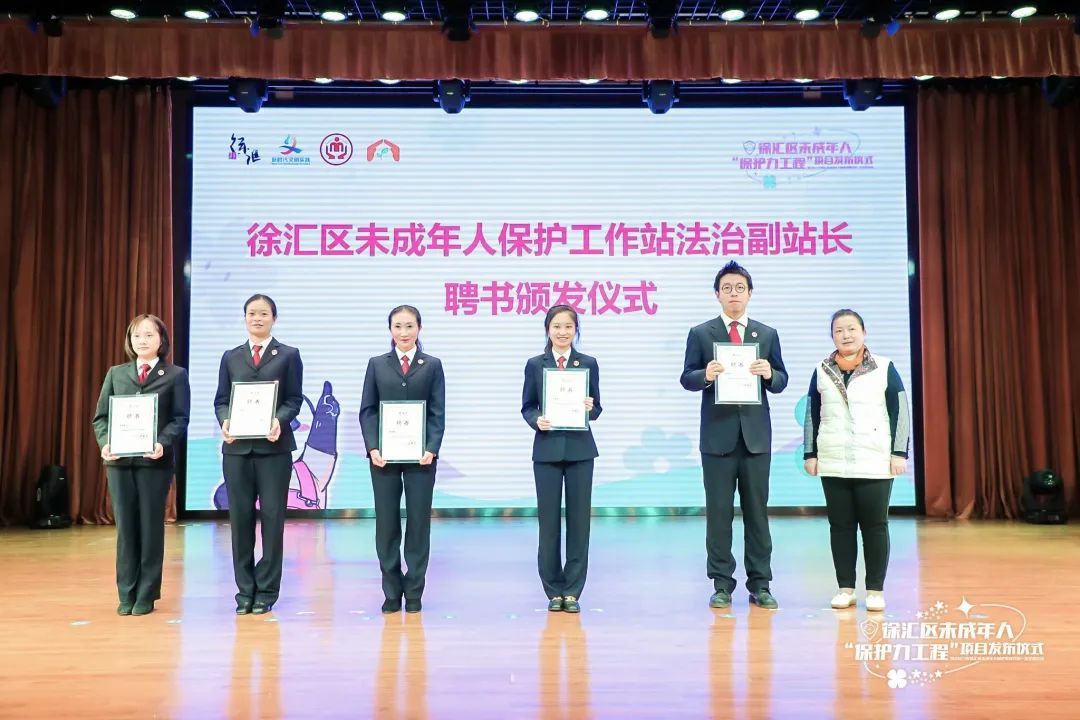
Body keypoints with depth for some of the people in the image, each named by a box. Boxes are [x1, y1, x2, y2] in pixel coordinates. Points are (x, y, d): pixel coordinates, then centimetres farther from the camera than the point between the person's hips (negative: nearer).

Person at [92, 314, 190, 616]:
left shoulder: (175, 375, 3)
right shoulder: (116, 373, 13)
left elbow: (180, 419, -3)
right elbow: (101, 415, 9)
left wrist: (162, 444, -20)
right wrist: (105, 443, -10)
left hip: (154, 460, -3)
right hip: (119, 460, 3)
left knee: (151, 526, 4)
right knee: (125, 526, 7)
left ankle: (146, 595, 13)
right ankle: (126, 594, 16)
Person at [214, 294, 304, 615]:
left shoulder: (288, 355, 6)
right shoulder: (231, 357, 14)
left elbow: (294, 399, 0)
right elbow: (221, 400, 10)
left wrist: (279, 420, -19)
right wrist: (225, 421, -11)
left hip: (273, 447, -2)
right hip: (236, 447, 2)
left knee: (272, 517, 1)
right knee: (240, 517, 4)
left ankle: (266, 591, 10)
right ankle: (245, 590, 14)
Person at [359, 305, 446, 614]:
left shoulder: (432, 365, 7)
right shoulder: (377, 365, 9)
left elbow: (437, 413, 1)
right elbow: (367, 410, 4)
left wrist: (431, 449, -12)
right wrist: (372, 447, -9)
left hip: (420, 455, 0)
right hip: (384, 456, 1)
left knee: (418, 522, 4)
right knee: (386, 523, 3)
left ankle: (414, 592, 14)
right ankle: (391, 593, 13)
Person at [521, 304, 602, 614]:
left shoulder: (588, 364, 5)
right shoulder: (535, 365, 4)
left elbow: (596, 408, 6)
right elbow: (527, 406, 6)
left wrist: (590, 408, -16)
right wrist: (536, 421, -14)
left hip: (580, 449, 0)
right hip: (547, 449, 0)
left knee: (579, 519, 3)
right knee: (548, 520, 3)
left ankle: (572, 590, 13)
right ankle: (554, 590, 15)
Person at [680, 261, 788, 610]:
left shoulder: (768, 334, 10)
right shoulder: (700, 333, 4)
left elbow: (781, 381, 9)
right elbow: (687, 378, 1)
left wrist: (770, 374, -13)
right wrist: (705, 375, -20)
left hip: (756, 434, 2)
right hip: (717, 434, -1)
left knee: (757, 511, 6)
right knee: (719, 512, 3)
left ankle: (760, 584, 14)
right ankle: (722, 584, 11)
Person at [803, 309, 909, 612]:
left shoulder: (885, 368, 1)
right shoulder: (821, 372, 8)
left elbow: (900, 413, 0)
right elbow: (812, 416, 11)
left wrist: (899, 453, -5)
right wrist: (810, 454, 7)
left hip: (875, 463, -2)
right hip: (833, 464, 2)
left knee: (875, 525, 2)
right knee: (840, 525, 5)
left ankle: (875, 590, 11)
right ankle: (845, 588, 13)